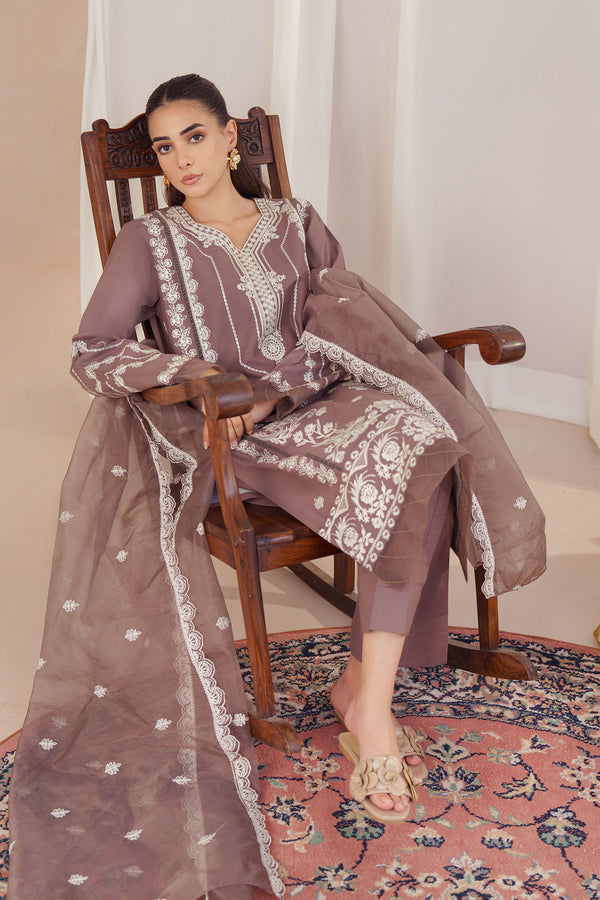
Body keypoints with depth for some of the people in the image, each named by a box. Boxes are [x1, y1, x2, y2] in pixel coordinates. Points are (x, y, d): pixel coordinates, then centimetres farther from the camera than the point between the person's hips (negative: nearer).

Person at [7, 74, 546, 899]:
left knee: (413, 439, -27)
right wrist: (194, 375, -18)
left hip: (304, 409, 2)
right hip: (209, 432, -2)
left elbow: (340, 333, 9)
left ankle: (369, 695, -27)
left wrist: (269, 396, -8)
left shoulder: (298, 226, 14)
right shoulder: (149, 242, 5)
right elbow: (91, 352, -3)